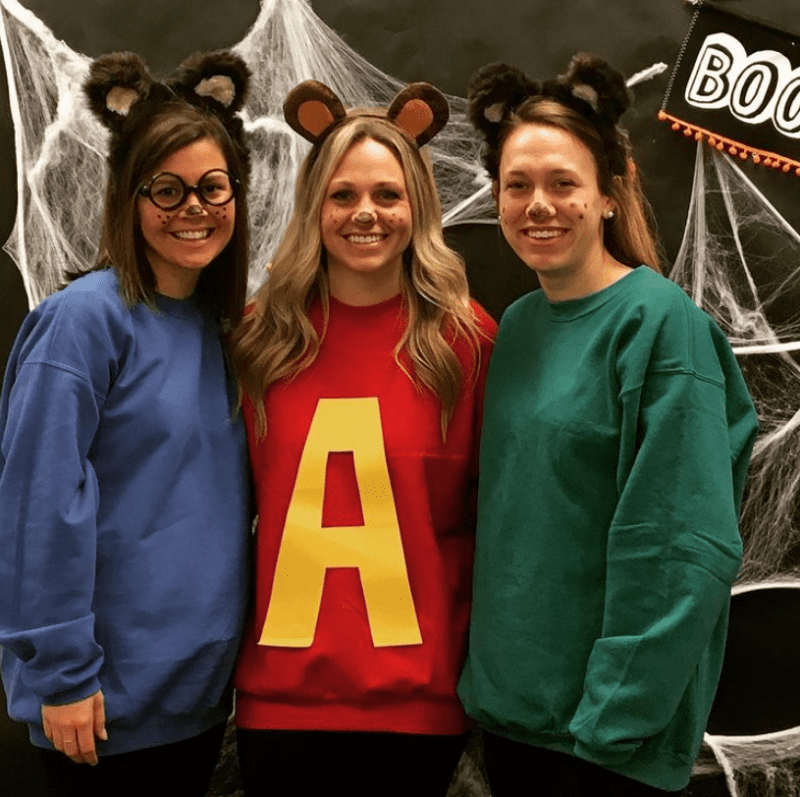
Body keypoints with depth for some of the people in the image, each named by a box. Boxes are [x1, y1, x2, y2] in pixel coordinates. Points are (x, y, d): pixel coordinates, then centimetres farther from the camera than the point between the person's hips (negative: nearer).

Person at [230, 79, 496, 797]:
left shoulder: (466, 337, -5)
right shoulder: (263, 336, 0)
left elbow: (493, 509, 1)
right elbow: (241, 500, 9)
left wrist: (480, 649, -1)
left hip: (419, 694, -1)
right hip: (280, 689, 2)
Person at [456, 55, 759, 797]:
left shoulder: (660, 322, -15)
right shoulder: (515, 325, 4)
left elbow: (685, 550, -18)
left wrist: (617, 719, -18)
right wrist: (486, 670, 7)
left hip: (605, 720, -6)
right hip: (507, 700, 6)